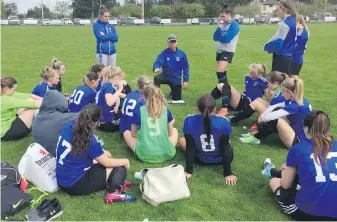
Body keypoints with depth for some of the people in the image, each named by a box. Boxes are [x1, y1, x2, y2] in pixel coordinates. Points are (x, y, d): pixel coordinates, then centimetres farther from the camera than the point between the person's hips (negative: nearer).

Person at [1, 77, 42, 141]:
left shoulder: (5, 94, -1)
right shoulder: (5, 100, -29)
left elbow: (28, 96, -5)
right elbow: (34, 104, -30)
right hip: (6, 133, -10)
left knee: (31, 100, 1)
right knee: (34, 108, -14)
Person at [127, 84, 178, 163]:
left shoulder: (138, 111, -2)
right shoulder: (166, 110, 2)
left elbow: (133, 134, 9)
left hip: (145, 155, -1)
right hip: (166, 154, 2)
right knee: (174, 130, 30)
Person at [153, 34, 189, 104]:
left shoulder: (181, 54, -9)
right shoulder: (164, 53, -11)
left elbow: (185, 67, -2)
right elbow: (158, 62, -23)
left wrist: (185, 80, -5)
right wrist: (156, 68, -48)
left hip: (176, 78, 1)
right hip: (166, 75, -1)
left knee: (177, 99, 8)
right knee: (157, 78, -35)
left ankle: (173, 91, 44)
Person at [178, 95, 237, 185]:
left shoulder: (189, 121, -23)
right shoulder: (223, 122, -25)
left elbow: (189, 146, -17)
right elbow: (225, 148, -20)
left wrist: (188, 171, -10)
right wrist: (228, 173, -13)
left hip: (201, 159, 0)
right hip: (221, 158, 0)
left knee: (182, 140, 27)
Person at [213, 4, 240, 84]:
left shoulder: (234, 24, -11)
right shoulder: (222, 24, 11)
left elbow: (226, 39, -21)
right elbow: (215, 37, 4)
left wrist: (219, 37, -5)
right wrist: (219, 28, -9)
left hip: (227, 51, -8)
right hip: (220, 51, 8)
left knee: (220, 72, -20)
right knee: (222, 73, 14)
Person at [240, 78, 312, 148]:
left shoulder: (296, 105, -26)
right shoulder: (298, 100, 3)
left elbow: (271, 116, -24)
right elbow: (275, 106, 12)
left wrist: (262, 119, -4)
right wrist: (263, 114, -1)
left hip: (299, 141, -10)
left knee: (275, 120, -23)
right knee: (276, 110, 4)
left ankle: (256, 138, -4)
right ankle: (258, 133, 5)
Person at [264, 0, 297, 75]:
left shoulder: (285, 23, -16)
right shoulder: (293, 21, 13)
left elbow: (278, 41, -19)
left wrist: (267, 46, -1)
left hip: (282, 58, -9)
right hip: (289, 57, 9)